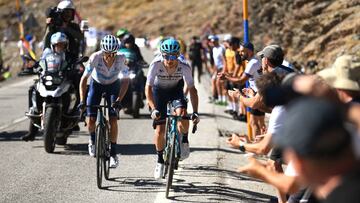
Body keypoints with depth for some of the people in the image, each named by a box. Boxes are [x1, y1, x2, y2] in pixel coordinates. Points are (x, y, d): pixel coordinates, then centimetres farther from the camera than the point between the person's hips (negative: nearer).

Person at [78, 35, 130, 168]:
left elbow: (125, 80, -22)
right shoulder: (95, 57, -32)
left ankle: (113, 153, -3)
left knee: (113, 119, -14)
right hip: (96, 84, 0)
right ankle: (93, 140, 24)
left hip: (113, 85, 0)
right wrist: (82, 100, -34)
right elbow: (84, 78, -26)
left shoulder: (121, 59, -31)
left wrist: (118, 100, -33)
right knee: (91, 119, -10)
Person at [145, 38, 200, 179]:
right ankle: (160, 160, 16)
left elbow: (192, 90, -24)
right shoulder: (156, 64, -31)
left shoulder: (184, 67, -29)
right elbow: (148, 88, -29)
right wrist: (153, 109, -41)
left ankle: (184, 140, -3)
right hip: (159, 90, 0)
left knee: (182, 113, -31)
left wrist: (195, 112, -33)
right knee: (160, 130, -7)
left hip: (176, 90, 0)